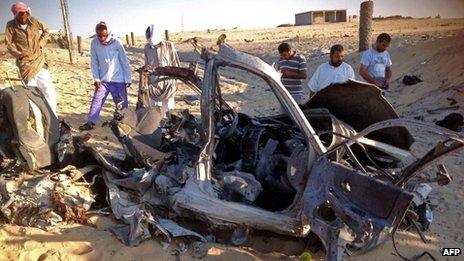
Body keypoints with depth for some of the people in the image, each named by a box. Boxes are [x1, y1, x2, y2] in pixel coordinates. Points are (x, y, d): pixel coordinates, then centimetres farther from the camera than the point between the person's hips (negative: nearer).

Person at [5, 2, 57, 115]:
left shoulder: (34, 21, -1)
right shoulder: (11, 25, -6)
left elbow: (46, 30, 16)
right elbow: (8, 43, 0)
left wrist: (41, 43, 3)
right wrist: (19, 54, -15)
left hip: (39, 60, 2)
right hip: (25, 63, -2)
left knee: (49, 91, -1)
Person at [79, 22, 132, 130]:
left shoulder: (116, 42, -11)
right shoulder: (94, 43, -4)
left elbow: (124, 61, -6)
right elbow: (94, 62, 2)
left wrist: (128, 79, -6)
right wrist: (96, 78, -4)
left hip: (118, 80, -2)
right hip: (103, 80, 2)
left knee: (122, 103, 5)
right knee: (96, 101, -1)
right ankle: (90, 122, 7)